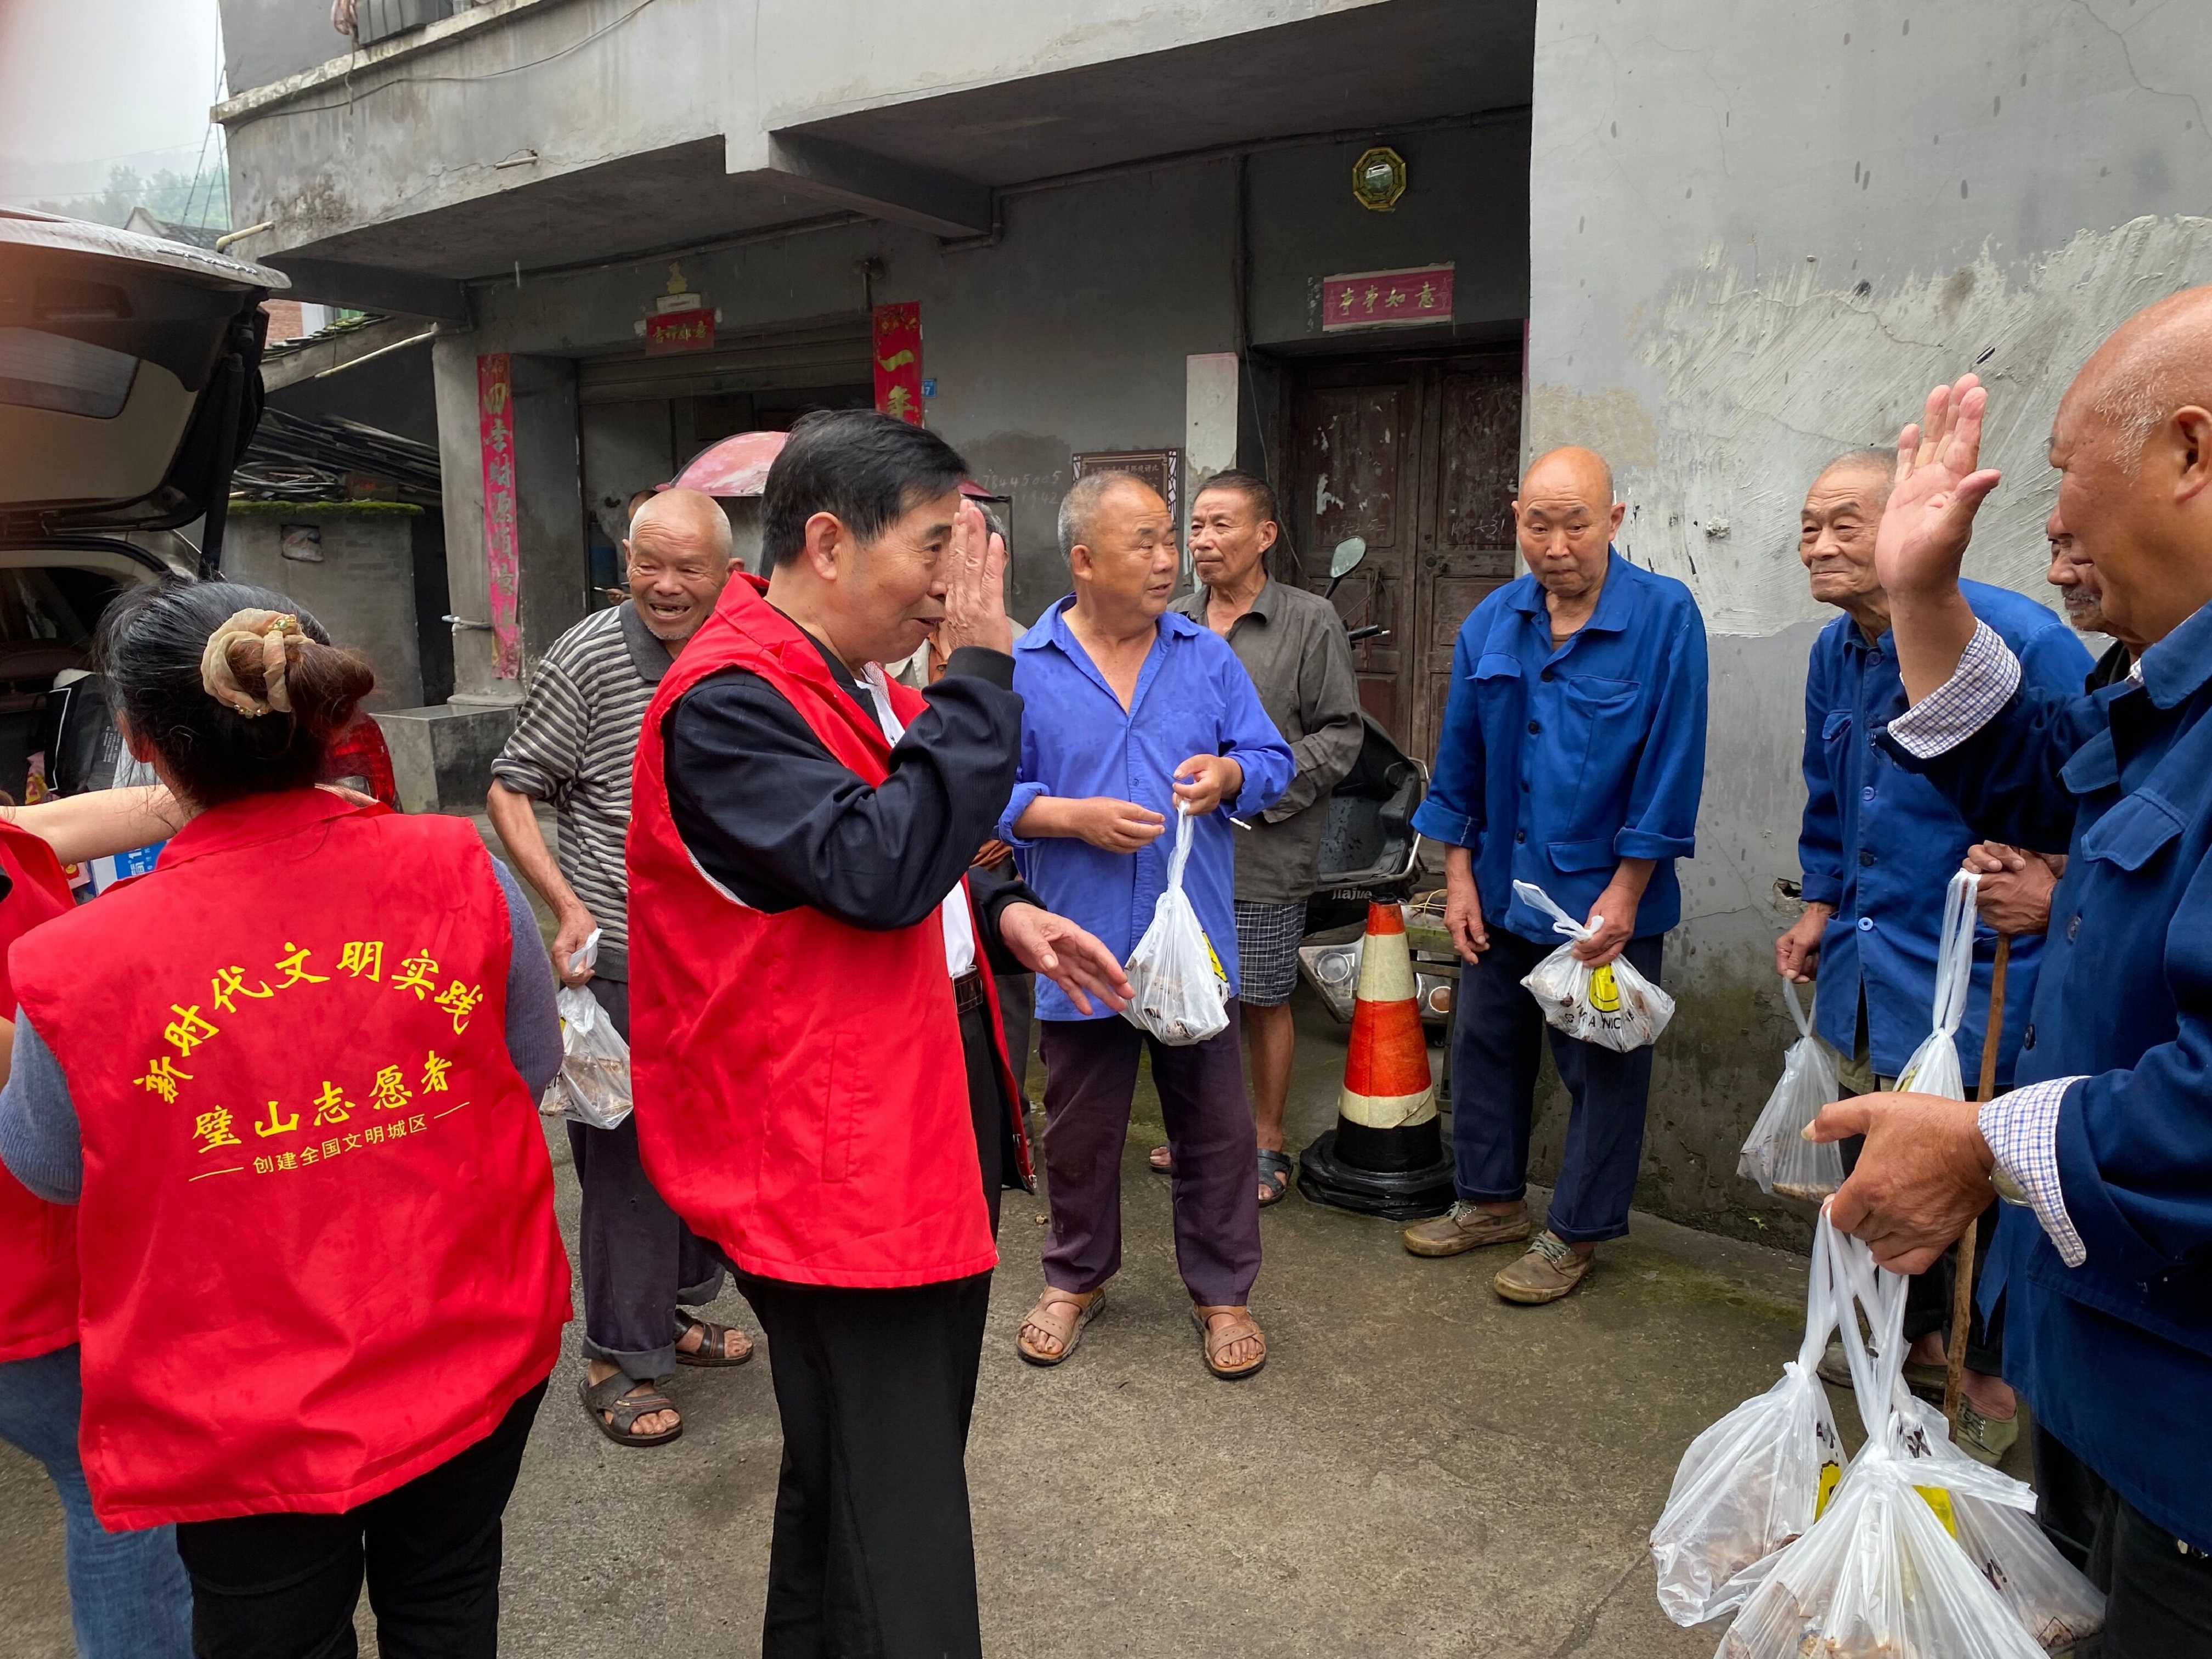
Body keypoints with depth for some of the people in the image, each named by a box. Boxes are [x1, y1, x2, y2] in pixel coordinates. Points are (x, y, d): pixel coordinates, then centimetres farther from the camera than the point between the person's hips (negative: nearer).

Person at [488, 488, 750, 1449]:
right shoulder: (588, 659, -11)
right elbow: (510, 791, -7)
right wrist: (567, 906, -18)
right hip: (623, 962, -6)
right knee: (626, 1154, 3)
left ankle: (676, 1307, 39)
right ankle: (618, 1358, 20)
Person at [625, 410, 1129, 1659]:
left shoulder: (859, 685, 10)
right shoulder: (728, 703, -20)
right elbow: (880, 867, -30)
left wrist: (998, 914, 4)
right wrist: (981, 668, -23)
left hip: (941, 1113, 10)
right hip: (835, 1168, -10)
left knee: (914, 1451, 26)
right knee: (896, 1524, 1)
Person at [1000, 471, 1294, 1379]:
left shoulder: (1208, 656, 4)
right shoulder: (1022, 667, -4)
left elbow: (1271, 760, 6)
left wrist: (1229, 774, -15)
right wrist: (1074, 817, -18)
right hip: (1079, 951, -1)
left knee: (1216, 1129, 10)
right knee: (1080, 1133, 15)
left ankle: (1222, 1291, 30)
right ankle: (1075, 1278, 37)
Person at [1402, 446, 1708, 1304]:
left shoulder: (1664, 615, -13)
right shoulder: (1491, 623, 1)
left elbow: (1670, 766, -14)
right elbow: (1459, 760, 7)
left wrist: (1624, 893, -15)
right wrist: (1460, 875, 4)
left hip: (1602, 895, -5)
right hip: (1501, 888, 5)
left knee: (1602, 1068, 7)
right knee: (1484, 1042, 15)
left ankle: (1576, 1232, 25)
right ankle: (1492, 1199, 34)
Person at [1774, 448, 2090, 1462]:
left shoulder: (2015, 641, -19)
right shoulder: (1835, 656, 6)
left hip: (1975, 977, -8)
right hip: (1864, 970, 8)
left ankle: (1991, 1389, 27)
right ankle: (1919, 1341, 42)